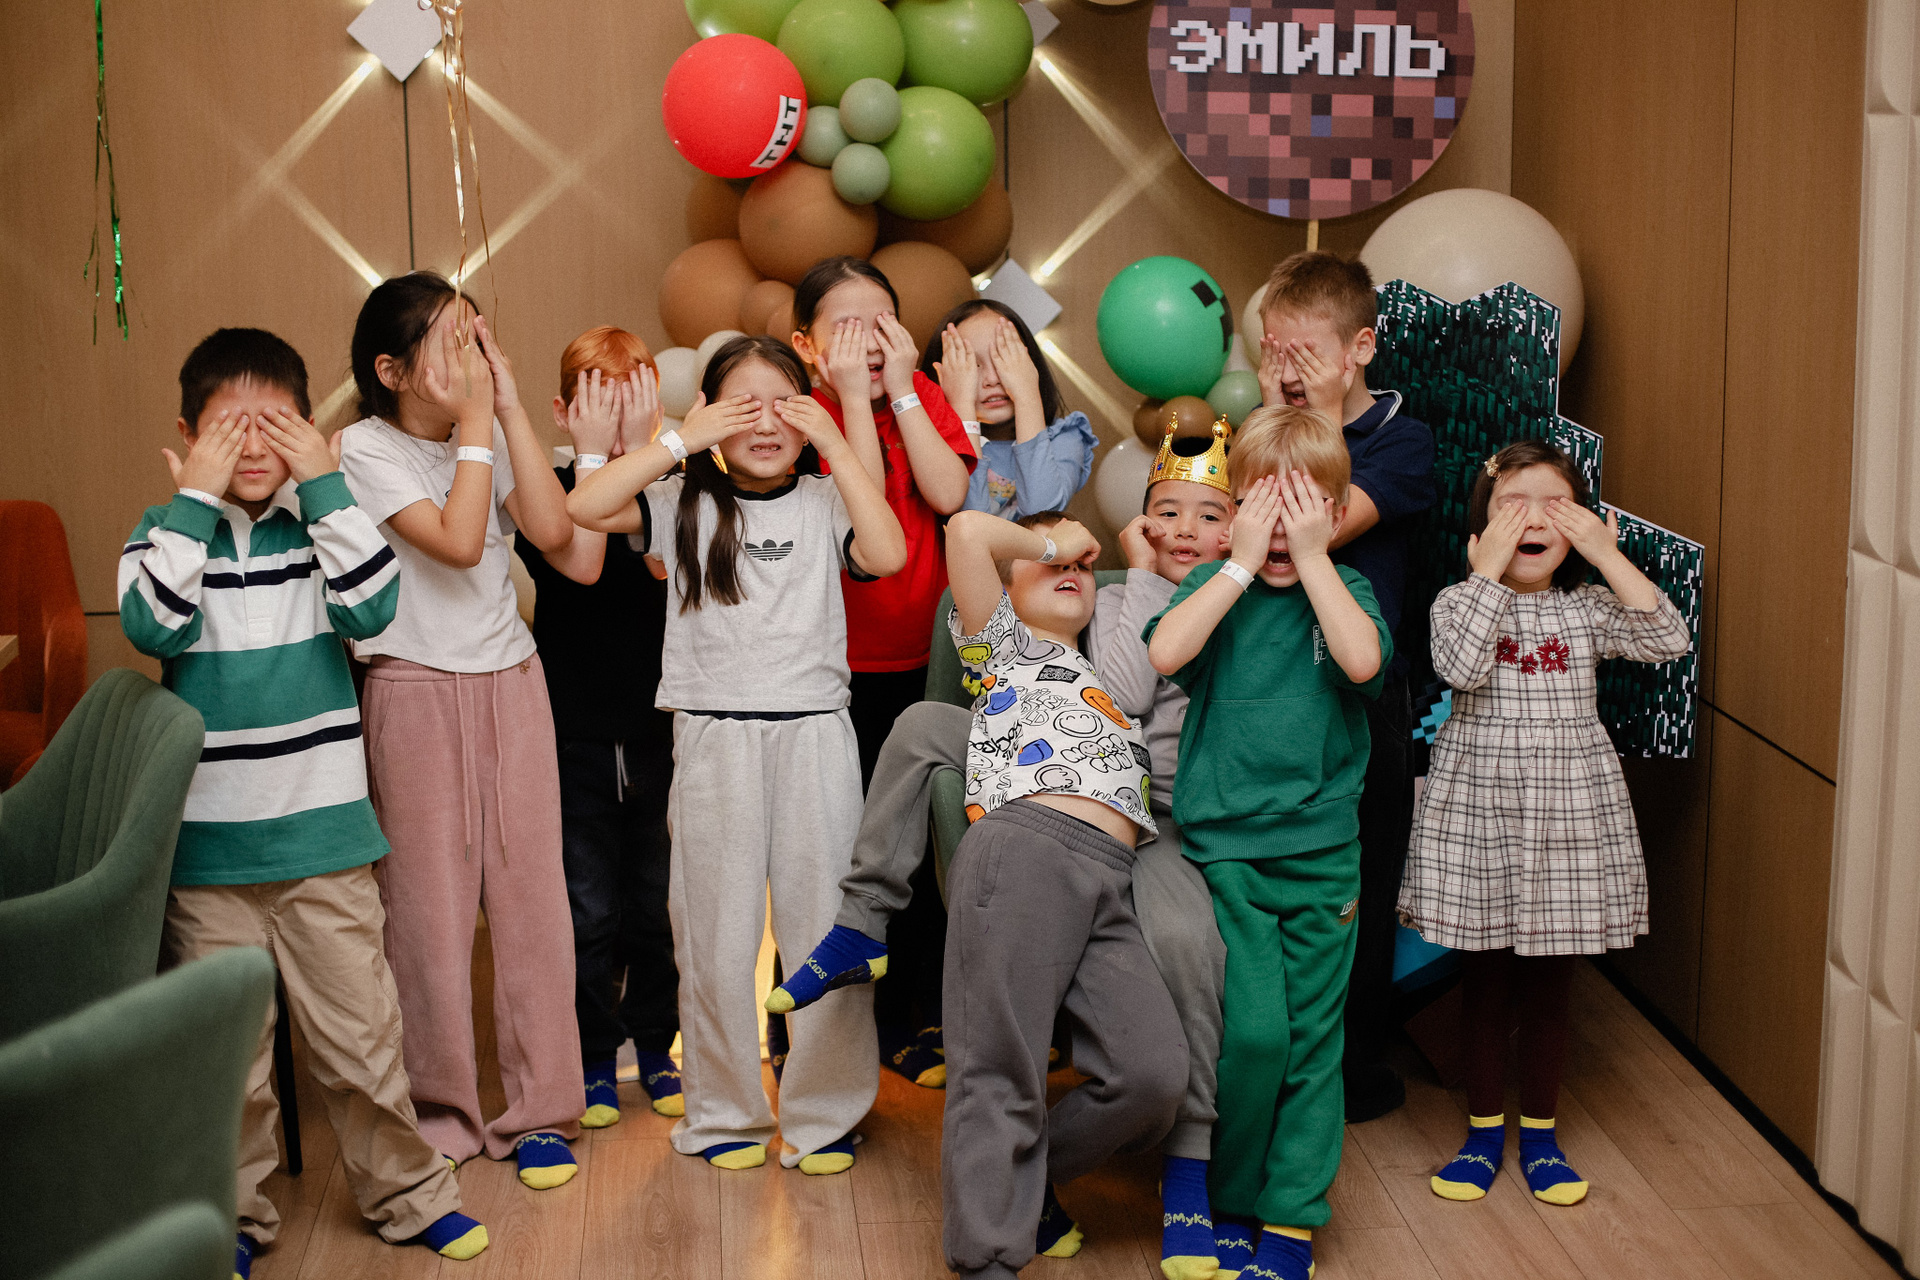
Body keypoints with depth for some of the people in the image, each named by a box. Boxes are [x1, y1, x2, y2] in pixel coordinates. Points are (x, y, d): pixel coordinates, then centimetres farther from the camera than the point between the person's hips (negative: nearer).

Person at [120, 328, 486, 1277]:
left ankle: (404, 1190, 24)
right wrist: (196, 498, -18)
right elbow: (155, 628, -18)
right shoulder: (165, 535, 0)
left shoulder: (319, 524, 3)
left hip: (323, 835, 0)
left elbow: (371, 607, -14)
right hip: (206, 841, 0)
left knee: (359, 1032, 7)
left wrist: (325, 483, -16)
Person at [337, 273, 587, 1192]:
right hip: (417, 692, -4)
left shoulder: (490, 435, 6)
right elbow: (457, 540, -21)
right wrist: (475, 418, -17)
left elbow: (552, 530, -9)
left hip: (510, 679, 4)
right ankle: (441, 1114, 15)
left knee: (530, 894, 2)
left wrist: (510, 406, -10)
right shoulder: (367, 449, -8)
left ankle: (540, 1109, 12)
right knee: (431, 906, 1)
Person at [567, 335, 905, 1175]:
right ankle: (724, 1113, 19)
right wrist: (681, 440, -9)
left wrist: (834, 445, -9)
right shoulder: (686, 503, 5)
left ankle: (824, 1114, 14)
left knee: (823, 925, 3)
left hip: (815, 733, 0)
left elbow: (887, 554, -12)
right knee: (717, 931, 7)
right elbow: (584, 507, -8)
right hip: (714, 735, 0)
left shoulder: (824, 503, 7)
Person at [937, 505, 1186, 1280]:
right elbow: (968, 531, 9)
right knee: (1002, 1067, -13)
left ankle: (1022, 1179, 9)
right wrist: (1047, 543, 22)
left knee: (1153, 1072, -13)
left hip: (1109, 885, 5)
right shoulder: (1005, 643, 23)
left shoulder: (1107, 683, 41)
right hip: (1023, 846, -5)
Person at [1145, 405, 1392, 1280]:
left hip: (1323, 853, 2)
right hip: (1224, 846, -1)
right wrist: (1244, 560, -15)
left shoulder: (1346, 588, 3)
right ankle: (1225, 1197, 13)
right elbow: (1165, 652, -18)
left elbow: (1363, 662, -19)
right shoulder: (1218, 584, 2)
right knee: (1252, 1032, -8)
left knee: (1311, 1038, 6)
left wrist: (1310, 557, -15)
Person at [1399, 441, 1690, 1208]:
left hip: (1570, 808, 2)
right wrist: (1488, 568, -22)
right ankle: (1484, 1130, 23)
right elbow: (1459, 665, -23)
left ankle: (1539, 1134, 24)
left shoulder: (1586, 607, 3)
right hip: (1479, 805, -1)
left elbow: (1669, 640, -12)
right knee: (1484, 986, 8)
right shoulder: (1461, 601, -3)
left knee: (1548, 988, 10)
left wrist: (1609, 556, -13)